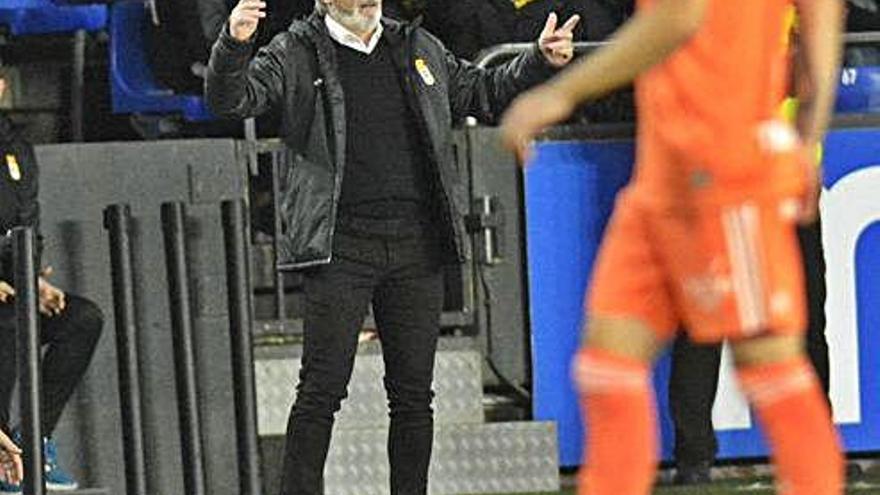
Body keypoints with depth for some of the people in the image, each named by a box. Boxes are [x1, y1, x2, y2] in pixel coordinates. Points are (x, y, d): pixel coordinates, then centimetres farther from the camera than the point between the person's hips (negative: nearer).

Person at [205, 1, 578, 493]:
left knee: (413, 393, 6)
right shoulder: (298, 54, 3)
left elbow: (484, 92, 27)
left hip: (416, 248, 4)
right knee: (322, 391, -7)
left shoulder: (417, 48, 16)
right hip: (340, 247, -4)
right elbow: (232, 97, -10)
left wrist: (541, 61, 13)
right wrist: (234, 43, -29)